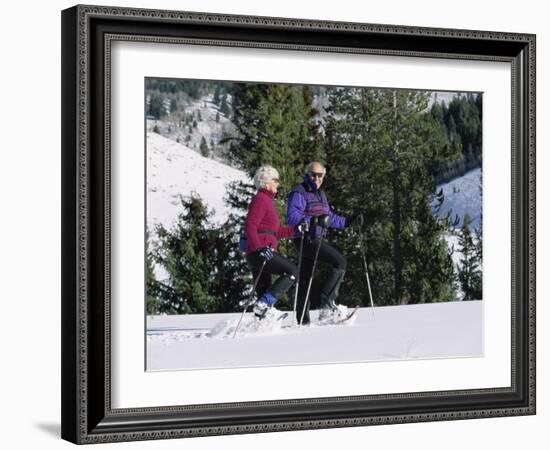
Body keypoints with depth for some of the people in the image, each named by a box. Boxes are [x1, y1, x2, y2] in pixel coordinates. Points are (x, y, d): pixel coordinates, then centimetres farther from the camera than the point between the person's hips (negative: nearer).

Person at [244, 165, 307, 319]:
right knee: (292, 271, -13)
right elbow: (250, 226, -18)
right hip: (259, 252, -10)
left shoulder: (267, 201, 25)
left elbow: (275, 232, 26)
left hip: (263, 252, 10)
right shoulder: (260, 199, -6)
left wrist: (296, 230, 19)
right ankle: (264, 303, -19)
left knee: (264, 292, 9)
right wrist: (260, 248, -28)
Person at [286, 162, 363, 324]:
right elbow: (291, 218, -20)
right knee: (340, 262, -18)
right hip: (307, 239, -10)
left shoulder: (320, 194, 19)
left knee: (305, 280, 11)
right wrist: (314, 220, -31)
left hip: (316, 240, 10)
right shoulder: (299, 193, -10)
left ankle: (303, 320, 16)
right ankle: (326, 306, -19)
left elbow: (330, 217, 26)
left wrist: (348, 222, 17)